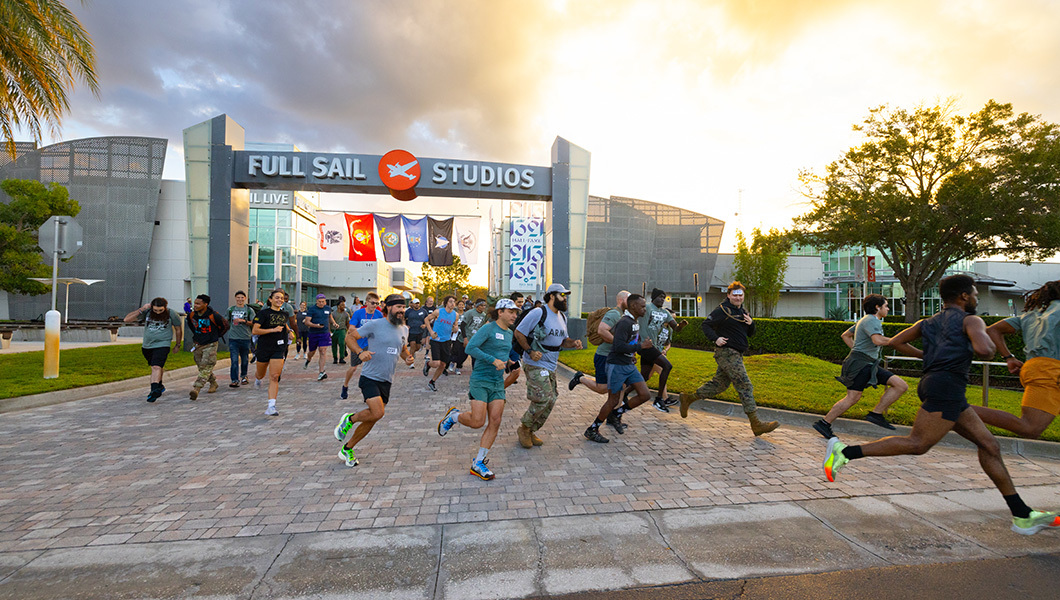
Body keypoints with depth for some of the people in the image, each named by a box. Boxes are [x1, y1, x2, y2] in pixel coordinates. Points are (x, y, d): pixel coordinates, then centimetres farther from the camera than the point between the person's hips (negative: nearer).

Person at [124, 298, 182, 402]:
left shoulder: (171, 314, -8)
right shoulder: (146, 312, -5)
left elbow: (178, 329, 5)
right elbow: (127, 319, -11)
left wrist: (178, 345, 10)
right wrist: (141, 309, -21)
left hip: (162, 344, -4)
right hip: (147, 345, 4)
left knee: (156, 367, -20)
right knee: (155, 367, 19)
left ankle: (154, 390, -32)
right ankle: (159, 386, 39)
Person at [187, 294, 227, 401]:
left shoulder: (213, 315, -16)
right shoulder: (192, 315, 0)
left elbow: (225, 326, -2)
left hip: (210, 345, -6)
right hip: (198, 345, 6)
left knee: (206, 368, -13)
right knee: (201, 367, 13)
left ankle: (196, 389, -21)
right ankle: (213, 384, 31)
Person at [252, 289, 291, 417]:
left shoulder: (285, 314, 7)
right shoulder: (264, 313, -8)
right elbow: (254, 330, -15)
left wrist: (288, 330, 11)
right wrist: (273, 330, -22)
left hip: (279, 349, 2)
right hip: (264, 348, -2)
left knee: (274, 377, -8)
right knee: (261, 374, 19)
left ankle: (271, 406, -10)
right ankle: (257, 376, 59)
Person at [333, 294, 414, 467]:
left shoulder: (404, 329, 8)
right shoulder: (375, 325, -10)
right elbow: (350, 337, -5)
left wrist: (407, 358, 1)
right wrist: (360, 352, -21)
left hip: (386, 381, 6)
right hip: (370, 377, -6)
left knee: (372, 419, 9)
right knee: (377, 413, -20)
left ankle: (347, 449, 28)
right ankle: (349, 419, 11)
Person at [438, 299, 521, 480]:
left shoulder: (509, 333, 13)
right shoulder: (488, 328, -10)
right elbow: (470, 348, -20)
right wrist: (493, 360, -23)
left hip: (498, 383, 7)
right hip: (480, 380, -7)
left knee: (495, 422, -1)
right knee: (477, 422, -10)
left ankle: (478, 463, 9)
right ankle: (453, 416, 22)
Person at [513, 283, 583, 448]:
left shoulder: (562, 317, 13)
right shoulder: (538, 312, -13)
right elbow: (518, 332, -11)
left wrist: (573, 343, 0)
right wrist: (530, 351, -19)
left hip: (551, 366, 8)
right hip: (536, 364, -8)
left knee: (550, 401, 9)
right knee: (543, 399, -14)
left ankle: (531, 431, 25)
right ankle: (524, 428, 9)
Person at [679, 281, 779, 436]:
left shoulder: (743, 312, 18)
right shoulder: (722, 310, -8)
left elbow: (750, 334, 22)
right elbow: (706, 325, -7)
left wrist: (751, 323, 1)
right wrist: (715, 338, -21)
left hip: (736, 354, 9)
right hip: (727, 352, -9)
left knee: (719, 384, 13)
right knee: (745, 386, -9)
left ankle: (688, 398, 24)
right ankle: (756, 424, -5)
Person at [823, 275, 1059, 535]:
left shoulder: (928, 323, 23)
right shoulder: (971, 321, 2)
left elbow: (895, 342, 24)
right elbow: (983, 349, -16)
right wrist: (990, 346, 8)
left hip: (932, 383, 9)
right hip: (946, 385, -9)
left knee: (989, 444, 11)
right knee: (916, 444, -13)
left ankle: (1023, 516, 14)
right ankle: (845, 452, -22)